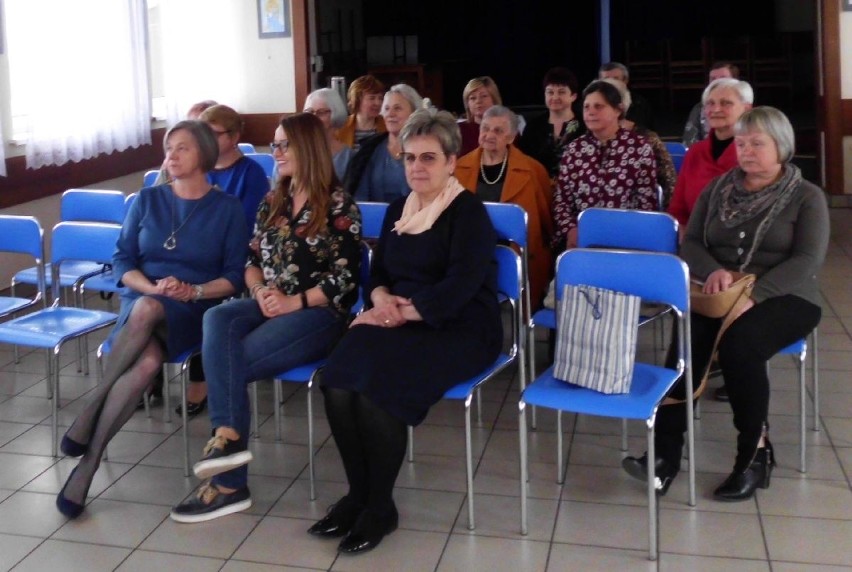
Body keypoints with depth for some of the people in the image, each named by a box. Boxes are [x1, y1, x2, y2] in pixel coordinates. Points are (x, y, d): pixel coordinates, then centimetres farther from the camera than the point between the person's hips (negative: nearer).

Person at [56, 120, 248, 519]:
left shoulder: (227, 208, 6)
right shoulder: (147, 199, 13)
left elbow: (235, 276, 2)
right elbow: (121, 260, 7)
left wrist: (193, 291, -15)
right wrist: (152, 287, -12)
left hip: (193, 310, -2)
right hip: (140, 300, 2)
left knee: (147, 362, -38)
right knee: (146, 361, -38)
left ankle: (89, 444, -27)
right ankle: (89, 457, -26)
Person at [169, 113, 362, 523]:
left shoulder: (339, 206, -4)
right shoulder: (273, 201, 16)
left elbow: (345, 278, -9)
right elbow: (252, 259, 15)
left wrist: (294, 302, -18)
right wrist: (260, 291, -7)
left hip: (319, 312, -6)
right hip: (268, 304, 6)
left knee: (228, 360, -25)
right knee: (217, 321, -28)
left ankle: (229, 484, -17)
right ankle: (229, 436, -36)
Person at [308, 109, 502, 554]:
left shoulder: (468, 211, -5)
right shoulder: (398, 209, 17)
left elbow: (460, 287, -16)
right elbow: (378, 270, 19)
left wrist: (404, 312, -18)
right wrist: (380, 297, -5)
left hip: (458, 328, -6)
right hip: (400, 324, 6)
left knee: (377, 385, -31)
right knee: (339, 384, -23)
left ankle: (380, 507, -13)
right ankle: (358, 493, -6)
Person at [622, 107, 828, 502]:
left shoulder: (806, 197, 4)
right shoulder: (718, 189, 15)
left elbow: (808, 260, -9)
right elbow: (690, 244, 9)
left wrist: (754, 294, -23)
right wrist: (713, 270, -15)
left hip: (785, 298, -2)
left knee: (738, 341, -36)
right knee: (689, 337, -32)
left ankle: (755, 450, -17)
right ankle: (667, 449, -33)